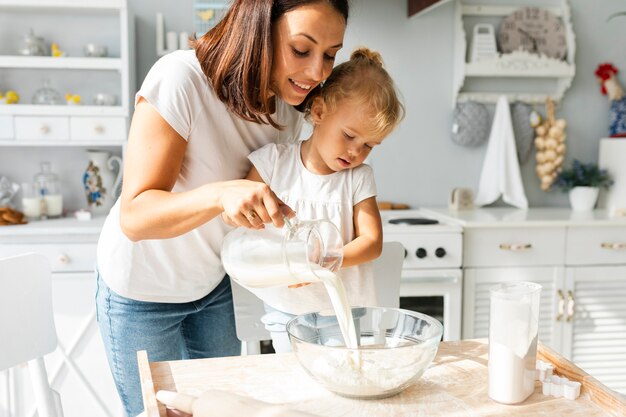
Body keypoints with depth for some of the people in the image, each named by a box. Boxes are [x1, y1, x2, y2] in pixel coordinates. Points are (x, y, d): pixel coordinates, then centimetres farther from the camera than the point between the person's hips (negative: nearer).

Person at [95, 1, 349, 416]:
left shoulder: (289, 112, -9)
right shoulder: (181, 79, -29)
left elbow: (263, 207, 1)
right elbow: (135, 216, -32)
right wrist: (222, 194, -49)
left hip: (214, 283, 5)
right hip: (141, 288, -5)